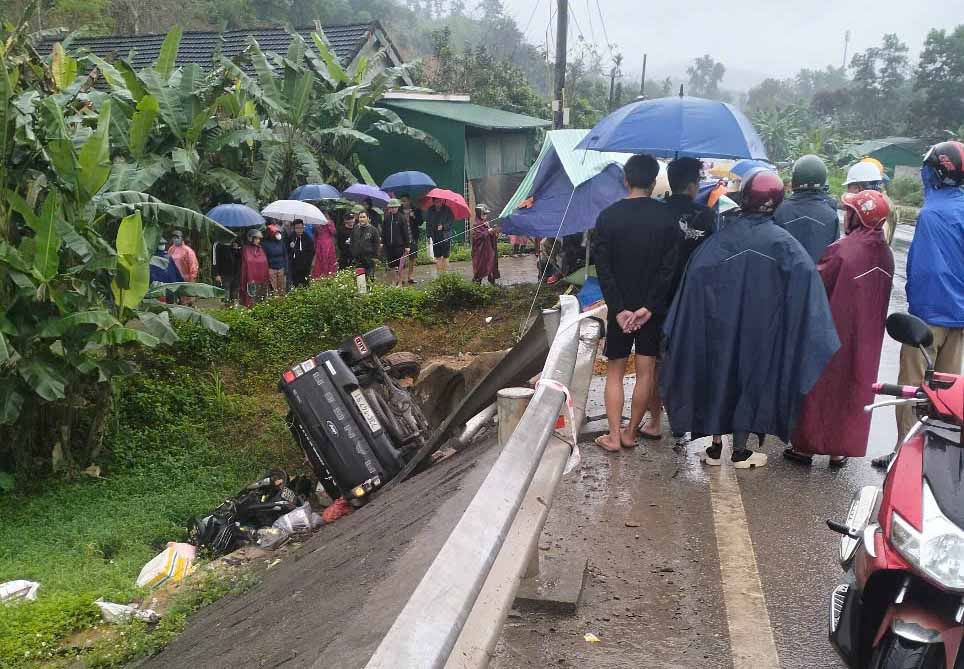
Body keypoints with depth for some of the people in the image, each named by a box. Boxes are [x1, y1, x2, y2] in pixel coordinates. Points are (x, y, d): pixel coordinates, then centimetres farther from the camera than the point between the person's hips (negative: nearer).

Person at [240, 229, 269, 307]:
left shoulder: (261, 250, 13)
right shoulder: (246, 250, 0)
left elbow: (265, 266, 12)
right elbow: (243, 266, -3)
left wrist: (266, 280, 6)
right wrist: (243, 284, -8)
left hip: (261, 281, 4)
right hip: (250, 280, -4)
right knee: (250, 302, -7)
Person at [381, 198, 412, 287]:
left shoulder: (402, 218, -4)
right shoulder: (387, 218, 7)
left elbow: (406, 232, -5)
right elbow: (383, 231, 13)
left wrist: (407, 245, -8)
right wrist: (382, 242, 6)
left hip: (399, 245, -4)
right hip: (389, 245, 4)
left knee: (400, 265, -1)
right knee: (392, 264, 8)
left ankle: (399, 282, 9)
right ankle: (396, 279, 23)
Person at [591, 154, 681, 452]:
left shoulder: (608, 216, -6)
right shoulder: (667, 216, -5)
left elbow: (603, 268, -11)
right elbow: (670, 266, -10)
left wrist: (619, 309, -11)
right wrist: (650, 306, -11)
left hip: (620, 306, 0)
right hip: (654, 306, 0)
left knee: (615, 371, 9)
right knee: (646, 372, 9)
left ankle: (614, 436, 7)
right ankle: (630, 432, 16)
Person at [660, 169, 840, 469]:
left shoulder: (720, 238, -10)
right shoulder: (783, 243, -9)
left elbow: (695, 280, -14)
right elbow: (806, 276, -19)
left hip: (719, 327, 0)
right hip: (760, 331, 0)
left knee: (718, 377, 14)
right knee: (752, 380, 12)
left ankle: (715, 447, 19)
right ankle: (740, 451, 18)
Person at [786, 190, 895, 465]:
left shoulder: (841, 250, -20)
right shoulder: (885, 254, -1)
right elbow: (880, 296, 7)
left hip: (833, 332, -5)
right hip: (867, 337, 5)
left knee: (819, 387, 8)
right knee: (855, 388, 14)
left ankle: (806, 445, 15)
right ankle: (840, 449, 21)